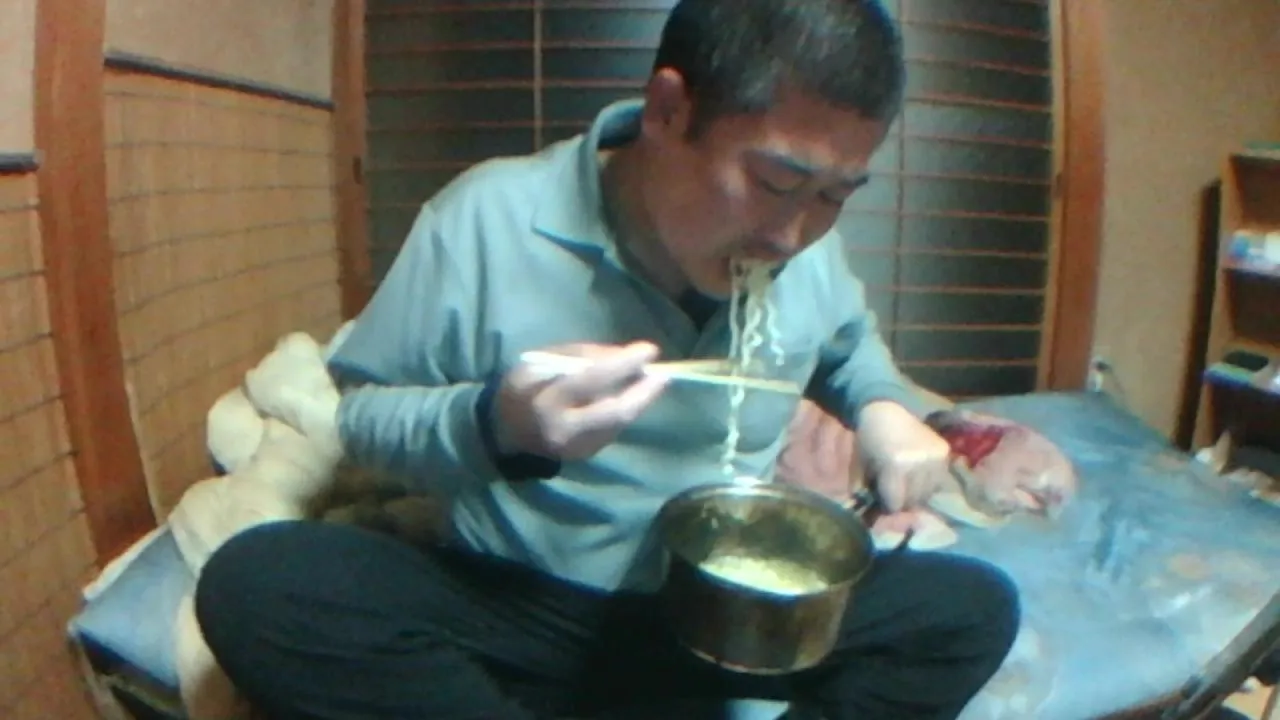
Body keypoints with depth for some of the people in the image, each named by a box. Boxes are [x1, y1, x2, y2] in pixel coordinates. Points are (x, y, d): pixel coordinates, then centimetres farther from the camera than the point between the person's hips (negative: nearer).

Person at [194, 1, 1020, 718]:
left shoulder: (807, 247, -3)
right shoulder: (488, 219, -16)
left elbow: (849, 338, 20)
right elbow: (361, 413, -7)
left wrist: (883, 405, -4)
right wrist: (495, 425, -29)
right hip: (514, 607, -2)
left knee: (972, 609, -15)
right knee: (254, 585, -27)